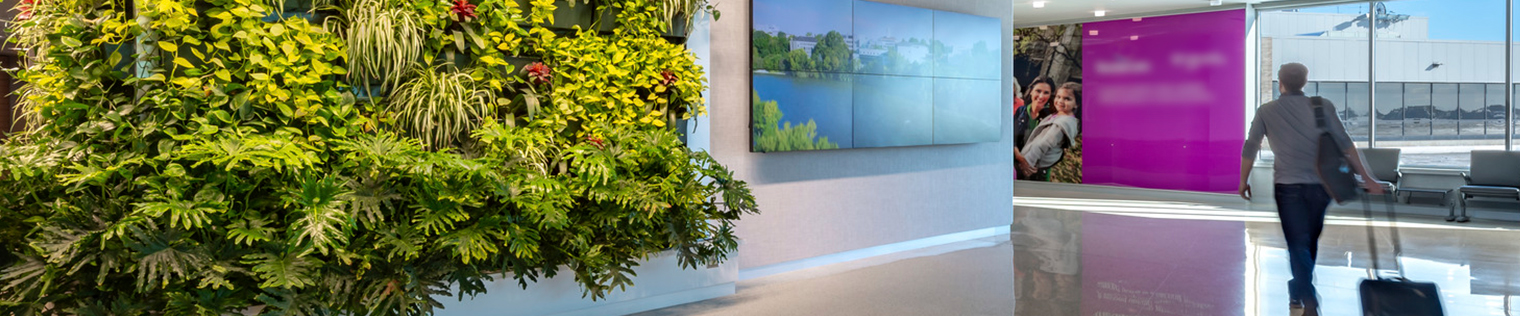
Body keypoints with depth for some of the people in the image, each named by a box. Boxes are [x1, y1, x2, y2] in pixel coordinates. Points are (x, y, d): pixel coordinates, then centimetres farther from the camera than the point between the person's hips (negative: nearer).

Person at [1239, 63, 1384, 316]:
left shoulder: (1266, 111, 0)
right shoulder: (1322, 106, 0)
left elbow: (1250, 148, 2)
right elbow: (1345, 143, -4)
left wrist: (1244, 181, 14)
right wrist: (1366, 178, -1)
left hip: (1287, 186, -2)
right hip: (1319, 185, 2)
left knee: (1298, 245, -2)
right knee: (1310, 242, 18)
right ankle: (1297, 292, 31)